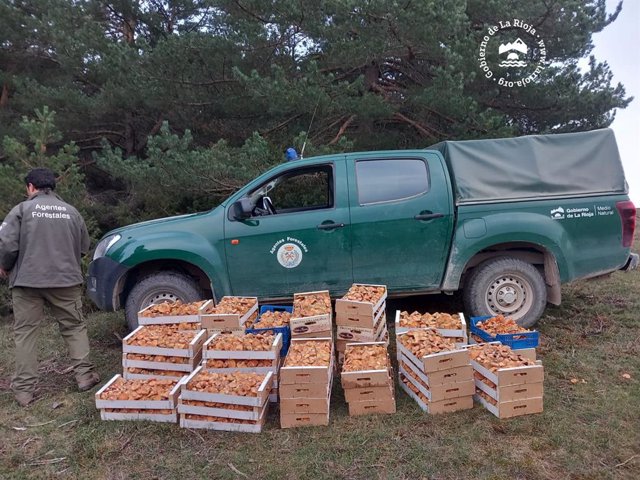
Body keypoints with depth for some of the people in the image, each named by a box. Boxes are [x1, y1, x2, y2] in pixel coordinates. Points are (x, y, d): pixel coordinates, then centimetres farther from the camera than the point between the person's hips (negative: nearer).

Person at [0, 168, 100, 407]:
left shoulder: (21, 209, -3)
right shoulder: (71, 211, 6)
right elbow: (84, 247, 10)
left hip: (27, 281, -2)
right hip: (66, 280, 2)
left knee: (25, 333, 7)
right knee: (75, 327, 13)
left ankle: (24, 389, 10)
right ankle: (84, 375, 13)